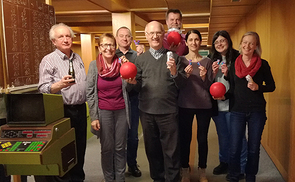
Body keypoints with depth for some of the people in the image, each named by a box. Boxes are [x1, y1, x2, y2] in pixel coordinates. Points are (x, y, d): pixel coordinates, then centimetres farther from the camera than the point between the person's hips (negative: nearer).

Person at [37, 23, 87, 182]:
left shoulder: (77, 58, 12)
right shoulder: (48, 60, -7)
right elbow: (43, 88, -15)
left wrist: (85, 103, 12)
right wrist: (60, 85, -32)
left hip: (80, 109, 6)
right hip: (62, 112, -5)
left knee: (80, 148, 14)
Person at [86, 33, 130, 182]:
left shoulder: (121, 64, 2)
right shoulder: (94, 65, -1)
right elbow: (90, 93, -1)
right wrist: (93, 117, -5)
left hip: (122, 112, 1)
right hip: (104, 112, -1)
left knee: (120, 148, 9)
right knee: (107, 149, 6)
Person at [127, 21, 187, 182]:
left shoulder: (173, 57, 3)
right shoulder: (140, 59, 8)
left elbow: (182, 84, -1)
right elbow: (138, 86, 7)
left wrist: (174, 72, -19)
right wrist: (133, 82, -14)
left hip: (169, 111, -2)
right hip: (146, 111, 3)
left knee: (171, 151, 5)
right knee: (152, 149, 15)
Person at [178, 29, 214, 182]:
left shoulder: (207, 61, 5)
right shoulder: (180, 60, 3)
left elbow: (210, 86, 4)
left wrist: (204, 77, -15)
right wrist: (185, 75, -17)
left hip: (204, 106, 1)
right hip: (185, 105, -1)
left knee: (202, 138, 6)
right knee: (184, 138, 2)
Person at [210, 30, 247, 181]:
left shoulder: (237, 58, -7)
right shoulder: (212, 59, 7)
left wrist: (227, 74, -20)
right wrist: (213, 73, -10)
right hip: (217, 105, 5)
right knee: (222, 136, 18)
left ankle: (240, 168, 17)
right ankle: (224, 162, 35)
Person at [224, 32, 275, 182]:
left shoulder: (262, 64, 0)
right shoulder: (234, 65, 4)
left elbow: (271, 86, 3)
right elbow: (232, 90, 8)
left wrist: (258, 87, -15)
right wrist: (223, 96, -11)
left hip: (257, 111, 0)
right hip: (237, 111, 1)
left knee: (253, 148, 10)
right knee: (234, 148, -1)